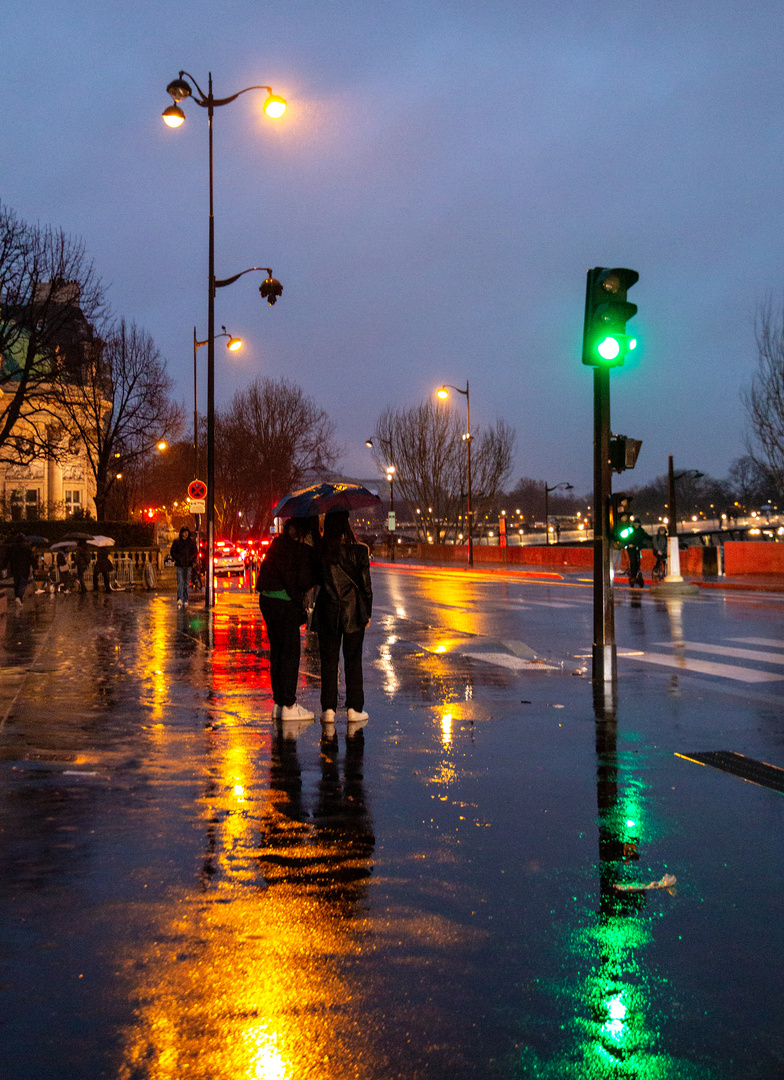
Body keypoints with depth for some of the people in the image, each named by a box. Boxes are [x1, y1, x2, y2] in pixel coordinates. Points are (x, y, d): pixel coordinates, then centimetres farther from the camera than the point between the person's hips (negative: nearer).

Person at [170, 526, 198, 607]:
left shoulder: (192, 541, 6)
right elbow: (172, 552, 5)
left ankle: (185, 600, 16)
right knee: (180, 582, -13)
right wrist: (178, 559, -8)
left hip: (188, 565, 2)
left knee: (186, 583, 8)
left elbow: (196, 552, 10)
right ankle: (180, 600, -23)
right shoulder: (177, 541, 1)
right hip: (180, 565, -2)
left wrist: (191, 559, -5)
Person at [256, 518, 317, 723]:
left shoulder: (277, 544, 12)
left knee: (277, 651, 14)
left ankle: (278, 702, 20)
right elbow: (304, 581, -17)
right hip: (284, 604, -8)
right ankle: (289, 706, 1)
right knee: (290, 652, -1)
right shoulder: (302, 549, -12)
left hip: (267, 600, 8)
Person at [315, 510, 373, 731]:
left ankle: (328, 710, 8)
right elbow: (365, 584, -4)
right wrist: (367, 612, 5)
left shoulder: (320, 550, -5)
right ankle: (354, 710, 10)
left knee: (328, 660, 7)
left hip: (327, 611, 1)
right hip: (353, 612, -1)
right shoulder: (358, 551, -9)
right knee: (353, 661, 7)